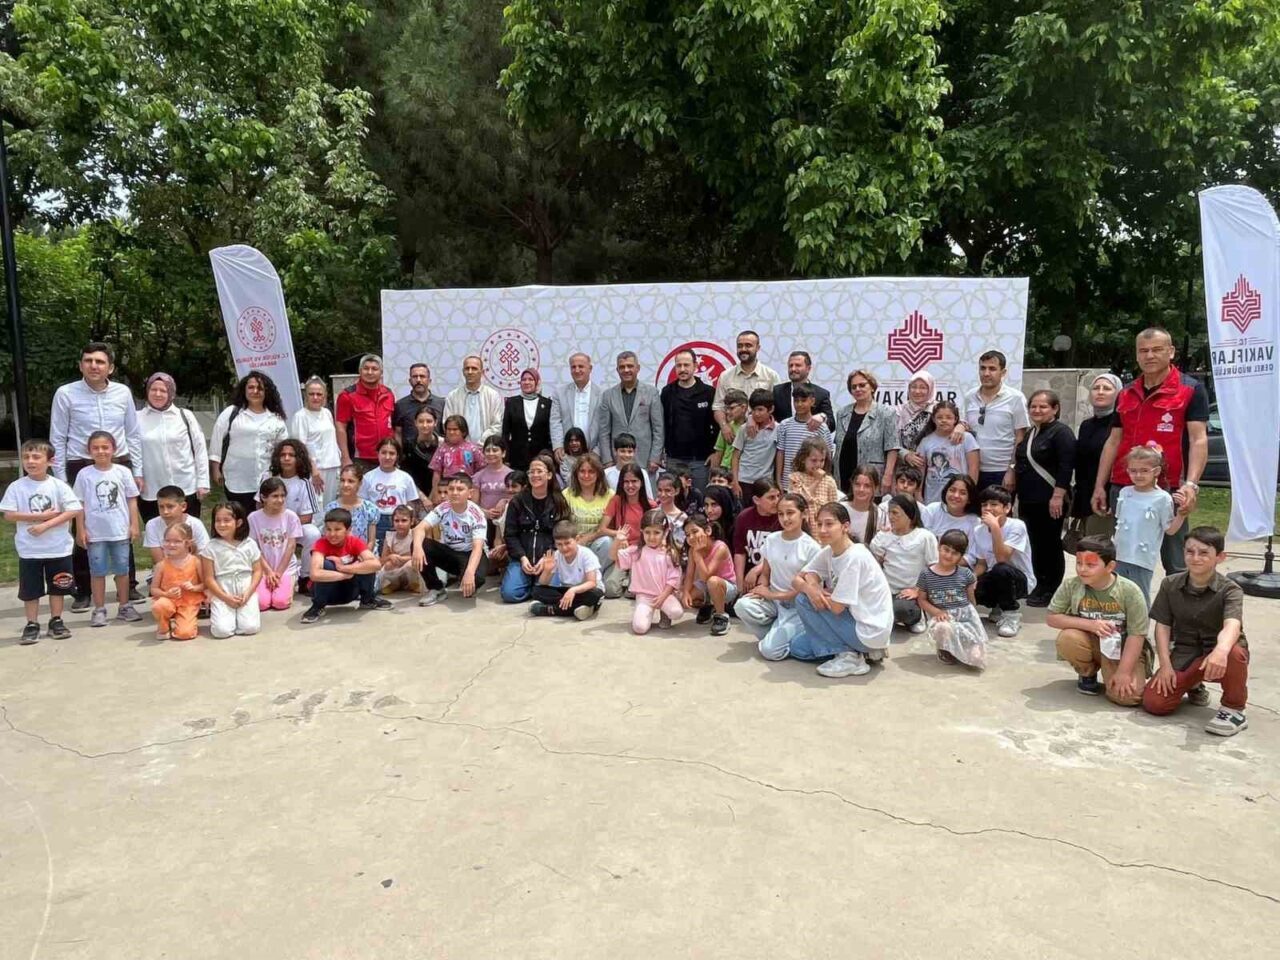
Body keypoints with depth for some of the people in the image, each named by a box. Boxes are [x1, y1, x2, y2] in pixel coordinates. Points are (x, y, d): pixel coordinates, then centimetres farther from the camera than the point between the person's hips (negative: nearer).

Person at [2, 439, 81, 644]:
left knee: (57, 586, 11)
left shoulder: (58, 485, -7)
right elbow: (9, 515, -9)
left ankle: (56, 621, 23)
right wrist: (40, 516, -16)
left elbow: (73, 511, -12)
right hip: (29, 549, 0)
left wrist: (45, 525, -19)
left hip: (58, 547, 0)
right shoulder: (16, 487, -5)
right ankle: (32, 625, 18)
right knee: (30, 589, 7)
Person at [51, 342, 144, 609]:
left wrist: (137, 472, 6)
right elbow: (57, 439, -1)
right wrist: (61, 479, -2)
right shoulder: (66, 394, -5)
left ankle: (128, 585, 22)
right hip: (81, 468, -2)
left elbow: (133, 434, 9)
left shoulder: (123, 393, 2)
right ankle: (82, 591, 17)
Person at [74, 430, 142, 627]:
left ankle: (124, 607, 19)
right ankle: (99, 610, 14)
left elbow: (131, 500, 3)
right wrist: (80, 530, -3)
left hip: (120, 531, 1)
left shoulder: (123, 471, -1)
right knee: (97, 571, 7)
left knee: (122, 570, 9)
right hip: (95, 533, -1)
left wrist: (134, 525, -2)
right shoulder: (84, 474, -2)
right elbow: (79, 504, 0)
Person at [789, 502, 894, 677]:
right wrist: (809, 588, -21)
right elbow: (796, 579, 2)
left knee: (803, 600, -13)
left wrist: (813, 583, -7)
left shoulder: (854, 557, -24)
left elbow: (836, 607, -23)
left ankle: (848, 657, -8)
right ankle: (855, 650, 11)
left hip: (869, 631, -8)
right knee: (797, 647, 8)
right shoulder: (827, 552, 0)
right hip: (855, 620, 8)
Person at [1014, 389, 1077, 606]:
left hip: (1050, 501, -8)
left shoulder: (1061, 432, -8)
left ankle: (1052, 591, 8)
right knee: (1035, 545, 12)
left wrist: (1058, 496, -23)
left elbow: (1066, 466, -17)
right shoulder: (1030, 433, 18)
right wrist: (1020, 496, 21)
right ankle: (1040, 587, 21)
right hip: (1028, 501, 8)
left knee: (1051, 545, -1)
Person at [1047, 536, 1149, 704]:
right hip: (1091, 643, 2)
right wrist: (1090, 625, -24)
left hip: (1121, 649, -2)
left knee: (1128, 696, -25)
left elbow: (1137, 635, -17)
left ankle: (1110, 674, 13)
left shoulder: (1129, 591, -19)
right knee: (1067, 638, -31)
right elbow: (1051, 618, -11)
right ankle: (1087, 673, 2)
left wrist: (1123, 672, -23)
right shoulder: (1071, 585, -14)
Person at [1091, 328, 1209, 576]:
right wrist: (1099, 486, 10)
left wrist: (1191, 484, -22)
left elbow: (1198, 440, -8)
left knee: (1175, 565, 1)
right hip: (1123, 489, 5)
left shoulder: (1191, 390, 0)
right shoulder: (1125, 394, 15)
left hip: (1168, 490, -5)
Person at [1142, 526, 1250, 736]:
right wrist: (1165, 664, -12)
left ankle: (1233, 709, -12)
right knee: (1153, 703, -15)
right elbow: (1163, 625, -1)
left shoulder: (1230, 590, -15)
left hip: (1218, 653, -3)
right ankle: (1193, 685, 21)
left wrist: (1220, 651, -57)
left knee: (1234, 653, -41)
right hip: (1184, 654, 3)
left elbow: (1232, 626, -35)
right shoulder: (1170, 584, -3)